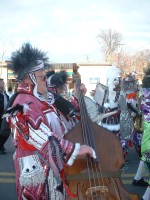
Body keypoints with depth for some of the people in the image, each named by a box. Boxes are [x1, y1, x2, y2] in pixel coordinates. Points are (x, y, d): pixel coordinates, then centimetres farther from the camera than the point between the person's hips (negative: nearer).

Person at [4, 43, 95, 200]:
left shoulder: (39, 100, 10)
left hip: (52, 168, 10)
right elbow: (44, 138, -29)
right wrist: (76, 149, -28)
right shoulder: (24, 106, -21)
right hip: (37, 172, -9)